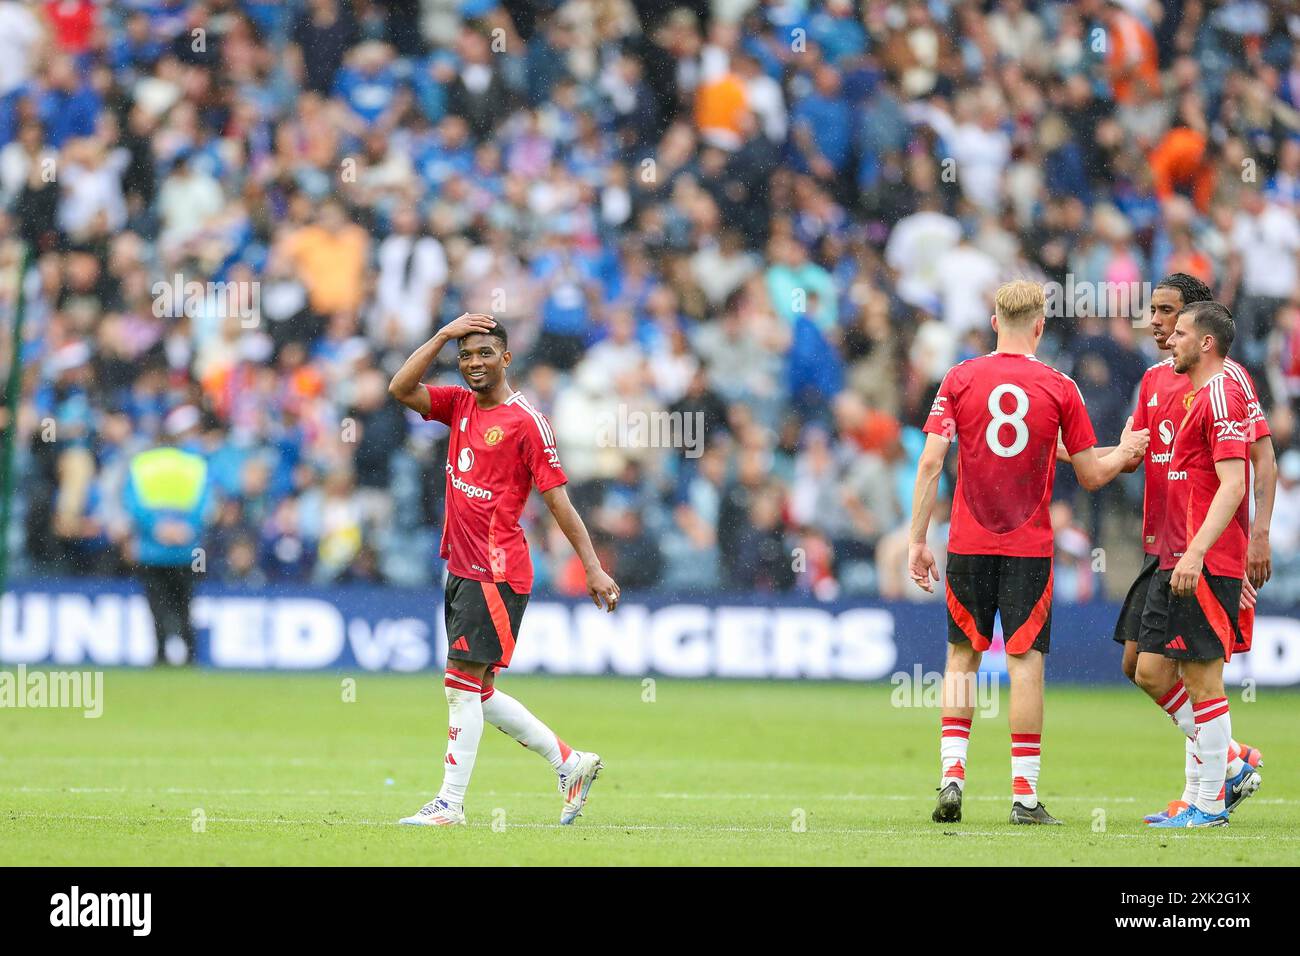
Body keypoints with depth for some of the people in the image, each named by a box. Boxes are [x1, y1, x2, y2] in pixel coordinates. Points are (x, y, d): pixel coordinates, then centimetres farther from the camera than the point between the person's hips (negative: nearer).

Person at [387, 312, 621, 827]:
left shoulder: (526, 421, -9)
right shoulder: (459, 405, 12)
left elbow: (558, 500, -9)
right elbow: (400, 389, 1)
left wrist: (593, 567, -11)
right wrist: (444, 334, -3)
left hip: (497, 572, -8)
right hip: (461, 567, 8)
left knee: (463, 684, -10)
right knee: (478, 693, 11)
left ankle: (450, 803, -6)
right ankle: (570, 762, 23)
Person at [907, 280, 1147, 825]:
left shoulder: (960, 379, 0)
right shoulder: (1059, 387, -2)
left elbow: (931, 462, -5)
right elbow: (1091, 475, 3)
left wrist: (917, 540, -1)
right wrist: (1127, 452, 24)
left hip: (969, 543, 1)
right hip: (1029, 545, -1)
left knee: (962, 657, 12)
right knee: (1025, 661, -1)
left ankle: (952, 775, 4)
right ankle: (1025, 794, -3)